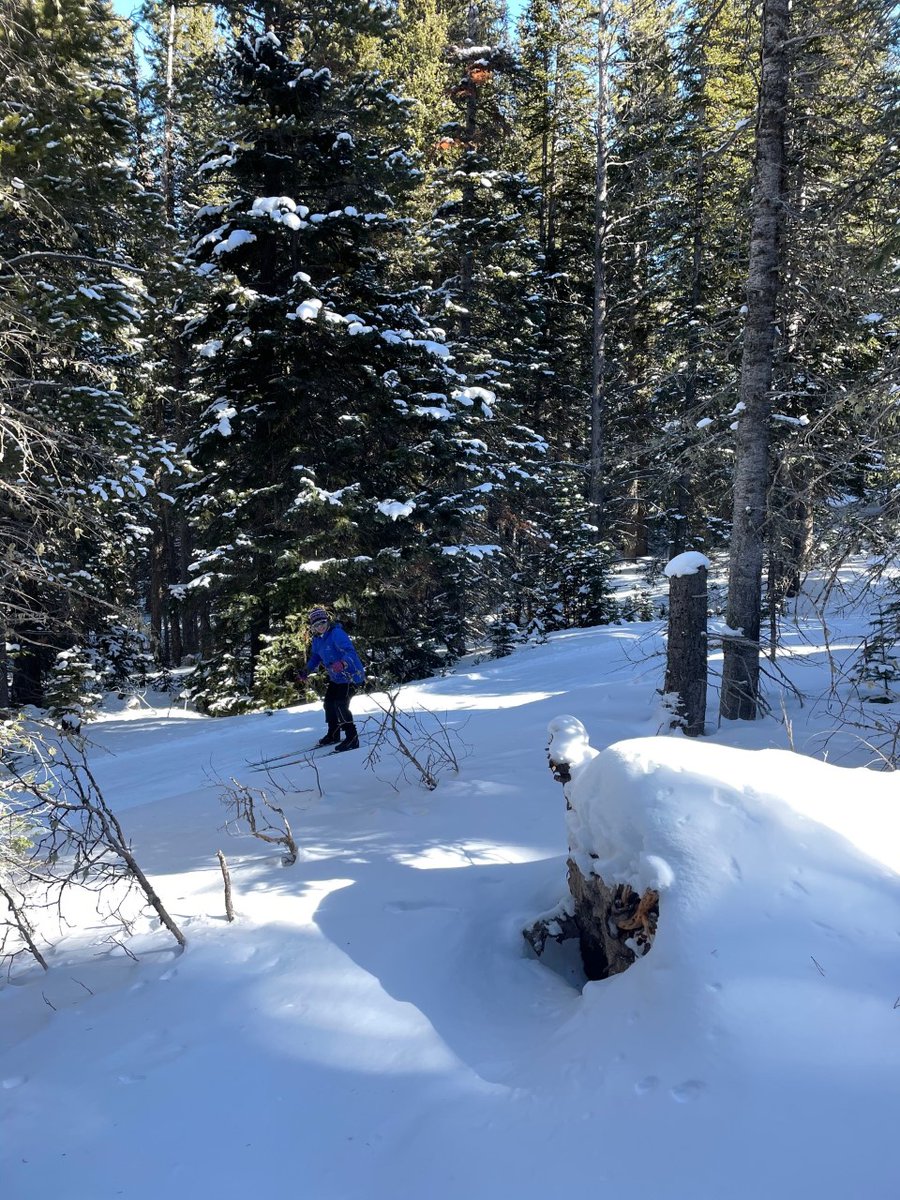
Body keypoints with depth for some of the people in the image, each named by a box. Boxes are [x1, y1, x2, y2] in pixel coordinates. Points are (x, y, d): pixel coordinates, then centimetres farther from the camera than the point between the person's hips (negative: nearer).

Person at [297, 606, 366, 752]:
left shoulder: (336, 634, -24)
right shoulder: (317, 639, 3)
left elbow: (350, 651, -36)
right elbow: (315, 657, 18)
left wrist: (343, 663, -55)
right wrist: (306, 671, 4)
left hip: (351, 675, -10)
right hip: (335, 678, 10)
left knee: (340, 704, -20)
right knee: (329, 703, 17)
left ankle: (352, 739, -14)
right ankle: (333, 735, 35)